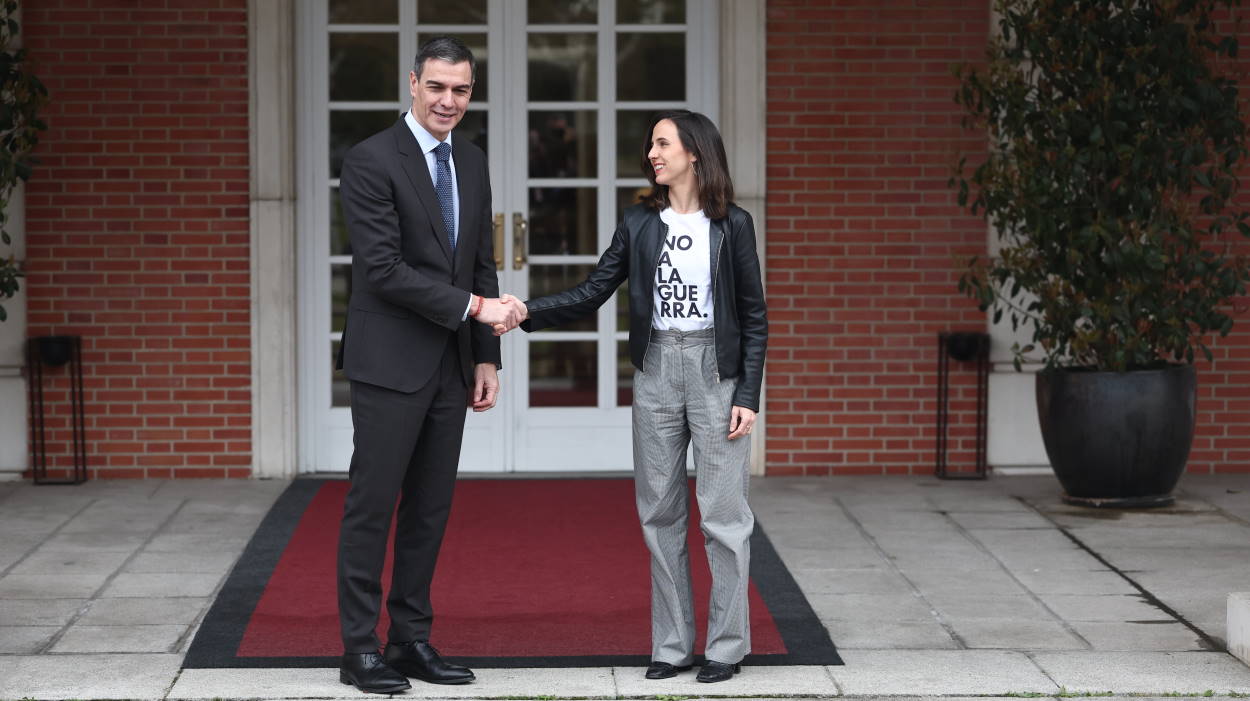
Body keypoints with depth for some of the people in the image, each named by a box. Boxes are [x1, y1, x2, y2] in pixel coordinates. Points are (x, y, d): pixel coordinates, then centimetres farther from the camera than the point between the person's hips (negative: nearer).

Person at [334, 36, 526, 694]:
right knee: (372, 505, -2)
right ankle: (360, 649, 4)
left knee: (430, 508, 10)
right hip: (389, 364, -7)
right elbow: (383, 269, -18)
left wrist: (486, 357, 10)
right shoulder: (371, 160, -11)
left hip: (448, 366, 7)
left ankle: (411, 640, 17)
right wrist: (475, 306, -18)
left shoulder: (472, 164, 11)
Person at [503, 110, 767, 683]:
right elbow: (592, 294, 4)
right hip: (656, 371, 4)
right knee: (659, 511, 6)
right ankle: (672, 642, 13)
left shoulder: (731, 226, -2)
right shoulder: (639, 224, 7)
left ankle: (727, 645, 6)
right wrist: (526, 313, -10)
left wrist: (747, 395, -7)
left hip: (717, 372, -4)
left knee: (723, 513, -3)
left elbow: (754, 315, -1)